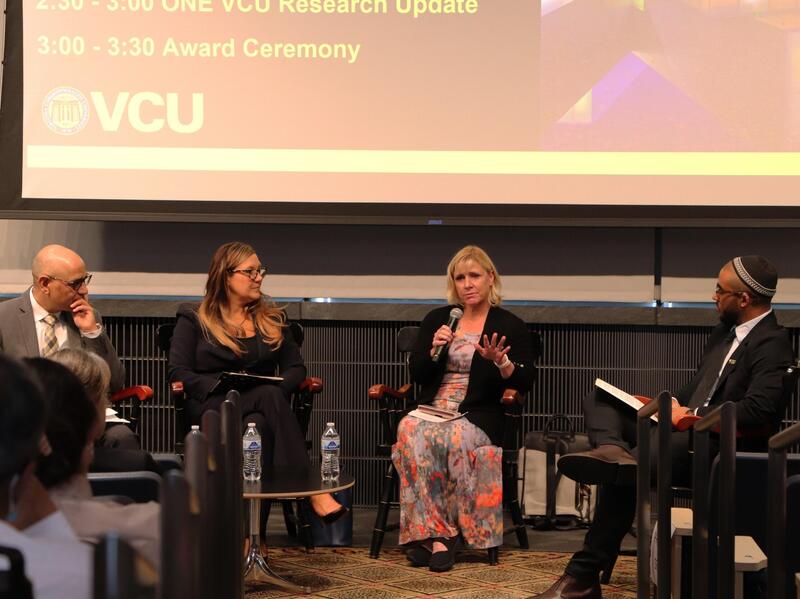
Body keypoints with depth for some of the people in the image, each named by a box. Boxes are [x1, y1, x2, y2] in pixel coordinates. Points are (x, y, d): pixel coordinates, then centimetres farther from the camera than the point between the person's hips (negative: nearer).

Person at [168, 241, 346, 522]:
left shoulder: (273, 319, 21)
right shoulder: (193, 319, 10)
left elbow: (296, 367, 16)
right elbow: (178, 373, -1)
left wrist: (280, 387, -9)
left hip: (261, 408, 3)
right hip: (212, 410, -3)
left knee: (258, 423, -38)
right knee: (270, 395, -36)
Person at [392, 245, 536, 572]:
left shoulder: (511, 326, 7)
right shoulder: (437, 319, 17)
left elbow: (525, 382, 1)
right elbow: (417, 374, 15)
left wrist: (500, 362, -18)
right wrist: (434, 350, -4)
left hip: (478, 416, -3)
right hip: (432, 409, 3)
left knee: (453, 437, -37)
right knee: (410, 431, -33)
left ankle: (428, 534, -27)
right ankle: (438, 536, -33)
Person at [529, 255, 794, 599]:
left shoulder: (772, 344, -11)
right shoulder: (725, 332, 19)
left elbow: (760, 410, -23)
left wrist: (689, 415, -15)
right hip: (684, 430, 10)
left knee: (622, 476, -28)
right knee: (598, 401, 2)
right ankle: (612, 450, -32)